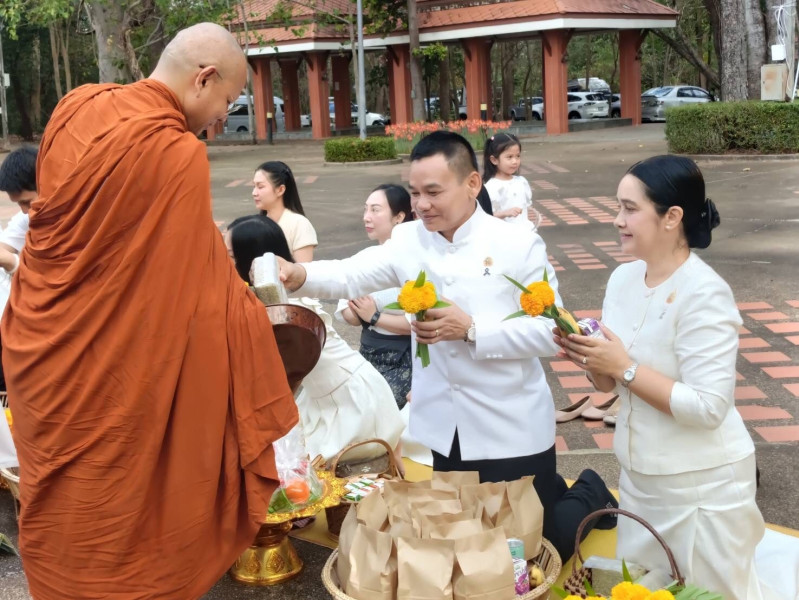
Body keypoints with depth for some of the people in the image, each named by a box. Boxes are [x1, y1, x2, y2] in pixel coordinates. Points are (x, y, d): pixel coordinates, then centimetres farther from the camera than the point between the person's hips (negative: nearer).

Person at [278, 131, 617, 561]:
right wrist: (298, 276, -34)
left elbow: (550, 332, -15)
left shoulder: (518, 243, -12)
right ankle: (552, 492, 45)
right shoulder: (407, 240, -1)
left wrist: (472, 330, -25)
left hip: (511, 431, -4)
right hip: (446, 432, 5)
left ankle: (589, 496, 40)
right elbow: (350, 276, -14)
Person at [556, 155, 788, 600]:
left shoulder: (705, 294, -22)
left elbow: (708, 408, -25)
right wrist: (590, 359, -12)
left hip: (701, 484, -8)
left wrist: (625, 368, -24)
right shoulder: (624, 278, 0)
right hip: (640, 475, 8)